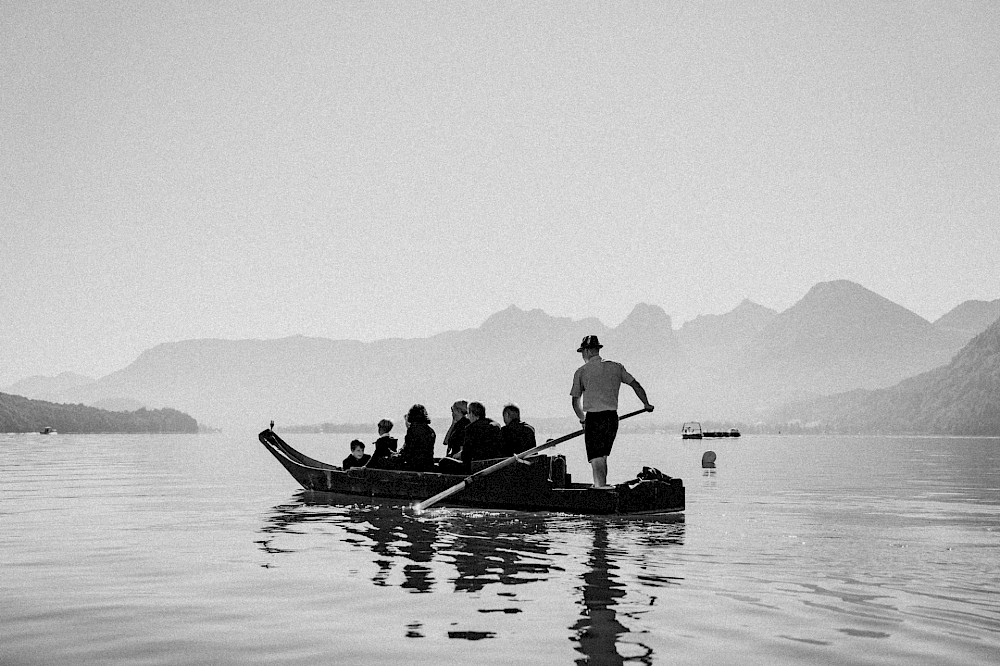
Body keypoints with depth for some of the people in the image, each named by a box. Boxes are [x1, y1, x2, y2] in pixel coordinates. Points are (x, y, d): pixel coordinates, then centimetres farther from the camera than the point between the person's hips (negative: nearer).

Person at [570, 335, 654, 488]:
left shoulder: (581, 371, 0)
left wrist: (582, 419, 22)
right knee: (603, 457, 20)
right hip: (613, 417, 5)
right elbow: (636, 385, 12)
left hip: (594, 418, -4)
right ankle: (602, 486, 25)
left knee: (596, 460, -4)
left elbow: (575, 401, 6)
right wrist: (646, 404, 27)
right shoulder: (616, 367, 8)